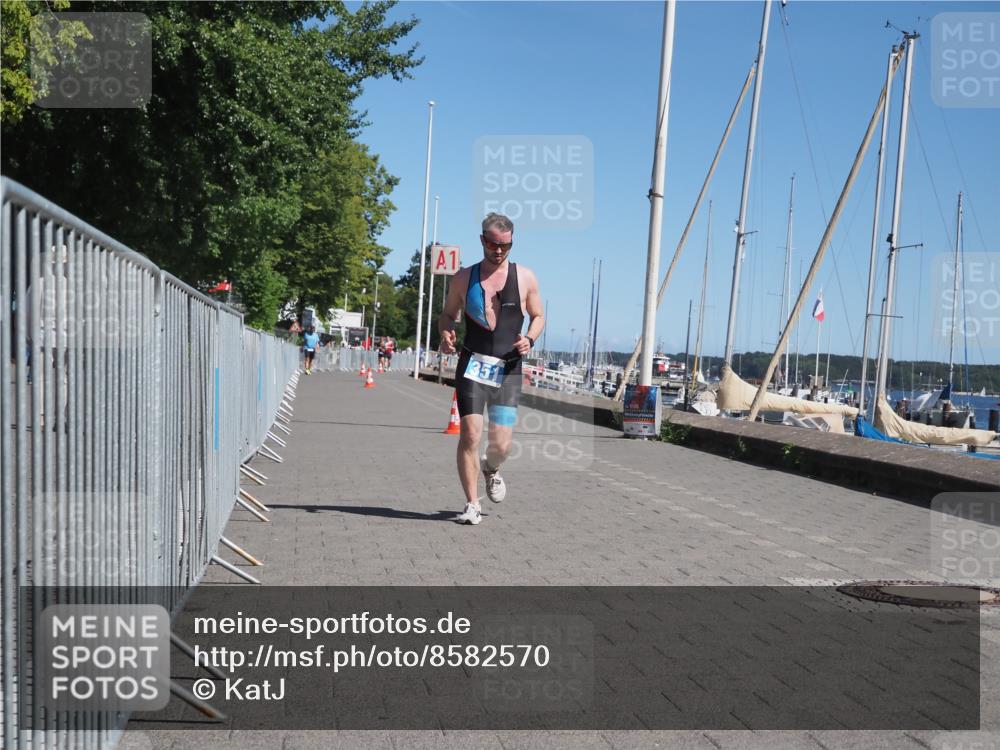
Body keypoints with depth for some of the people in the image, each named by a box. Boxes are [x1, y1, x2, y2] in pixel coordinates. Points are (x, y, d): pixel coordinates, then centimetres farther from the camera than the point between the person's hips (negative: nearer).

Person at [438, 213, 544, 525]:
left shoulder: (525, 277, 4)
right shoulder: (464, 278, 6)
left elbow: (538, 316, 14)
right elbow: (447, 314, 16)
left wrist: (530, 339, -8)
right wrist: (446, 335, -7)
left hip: (508, 370, 0)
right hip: (472, 366, 0)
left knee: (501, 444, -4)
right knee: (470, 434, -10)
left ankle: (491, 469, 34)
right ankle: (472, 504, 6)